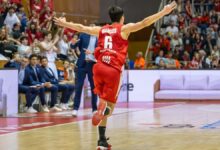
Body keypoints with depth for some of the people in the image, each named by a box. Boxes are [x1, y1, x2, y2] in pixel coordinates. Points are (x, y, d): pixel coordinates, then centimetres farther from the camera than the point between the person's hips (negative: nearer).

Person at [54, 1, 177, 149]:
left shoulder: (101, 29, 16)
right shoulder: (124, 28, 4)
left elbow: (81, 28, 25)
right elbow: (144, 23, -6)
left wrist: (64, 23, 41)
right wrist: (164, 12, -6)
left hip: (99, 67, 4)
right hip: (113, 70, -4)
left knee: (103, 100, 16)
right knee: (110, 104, 4)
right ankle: (104, 111, -34)